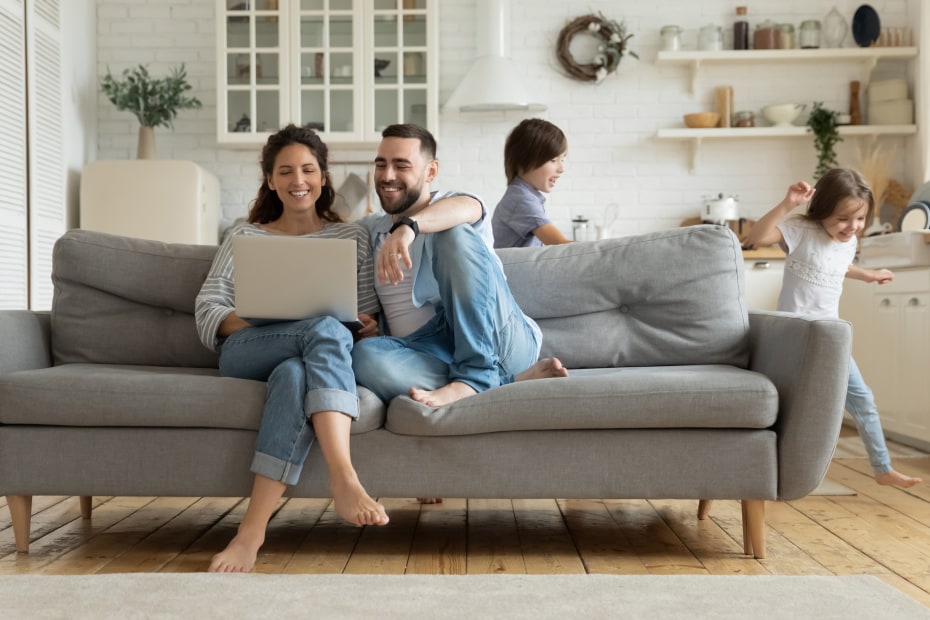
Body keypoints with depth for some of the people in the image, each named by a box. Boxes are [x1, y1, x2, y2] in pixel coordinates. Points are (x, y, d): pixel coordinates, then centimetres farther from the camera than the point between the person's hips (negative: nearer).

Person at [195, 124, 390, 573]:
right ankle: (344, 481, -50)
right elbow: (207, 313, 9)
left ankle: (253, 528, -48)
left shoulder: (353, 238, 22)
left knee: (294, 373, -40)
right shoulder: (245, 238, 21)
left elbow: (369, 320, 17)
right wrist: (256, 321, -12)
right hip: (245, 356, 0)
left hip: (306, 359, 1)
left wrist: (369, 329, -9)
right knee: (326, 329, -36)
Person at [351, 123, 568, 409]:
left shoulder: (456, 206, 8)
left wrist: (408, 226, -39)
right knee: (365, 356, -32)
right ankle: (509, 380, -27)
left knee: (455, 233, -23)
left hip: (498, 341, -3)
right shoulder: (368, 229, 24)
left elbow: (464, 208, -18)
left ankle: (475, 374, -30)